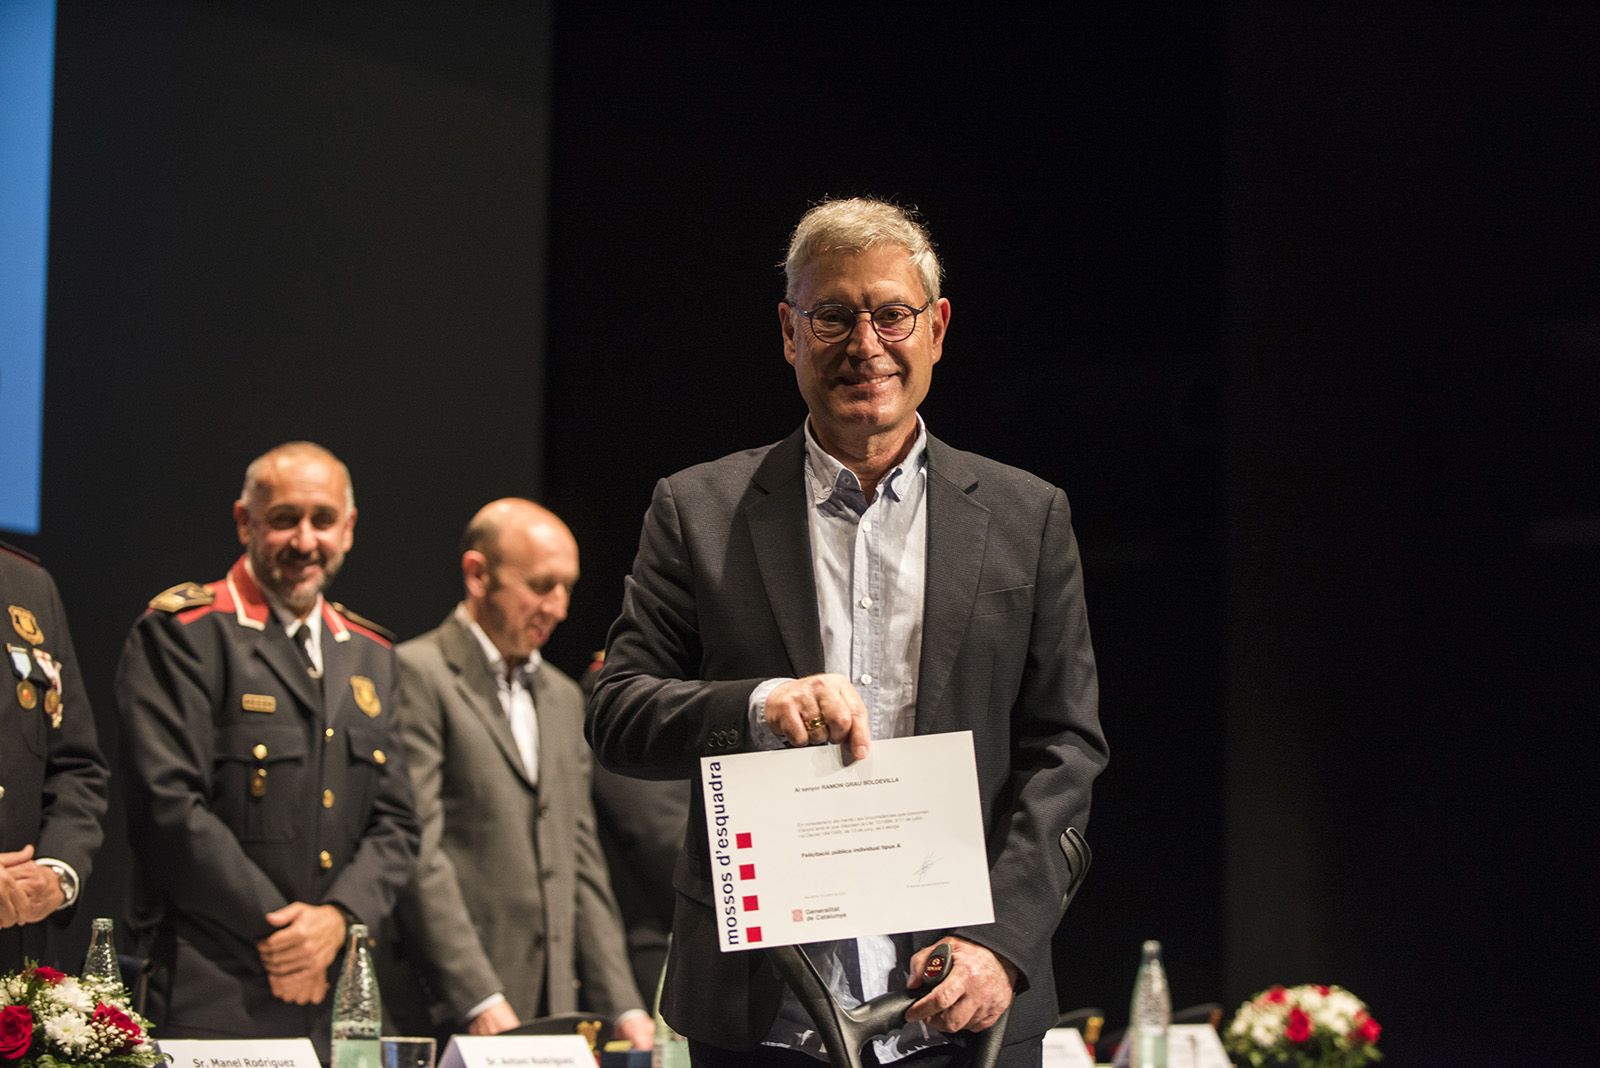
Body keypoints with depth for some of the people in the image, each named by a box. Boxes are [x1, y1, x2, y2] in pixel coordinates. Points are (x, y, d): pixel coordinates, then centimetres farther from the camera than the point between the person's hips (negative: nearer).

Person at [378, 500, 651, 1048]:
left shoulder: (562, 697, 21)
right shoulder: (417, 675, -5)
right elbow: (418, 854, -13)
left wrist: (623, 1008, 11)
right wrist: (480, 1003, -18)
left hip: (554, 1013, 7)